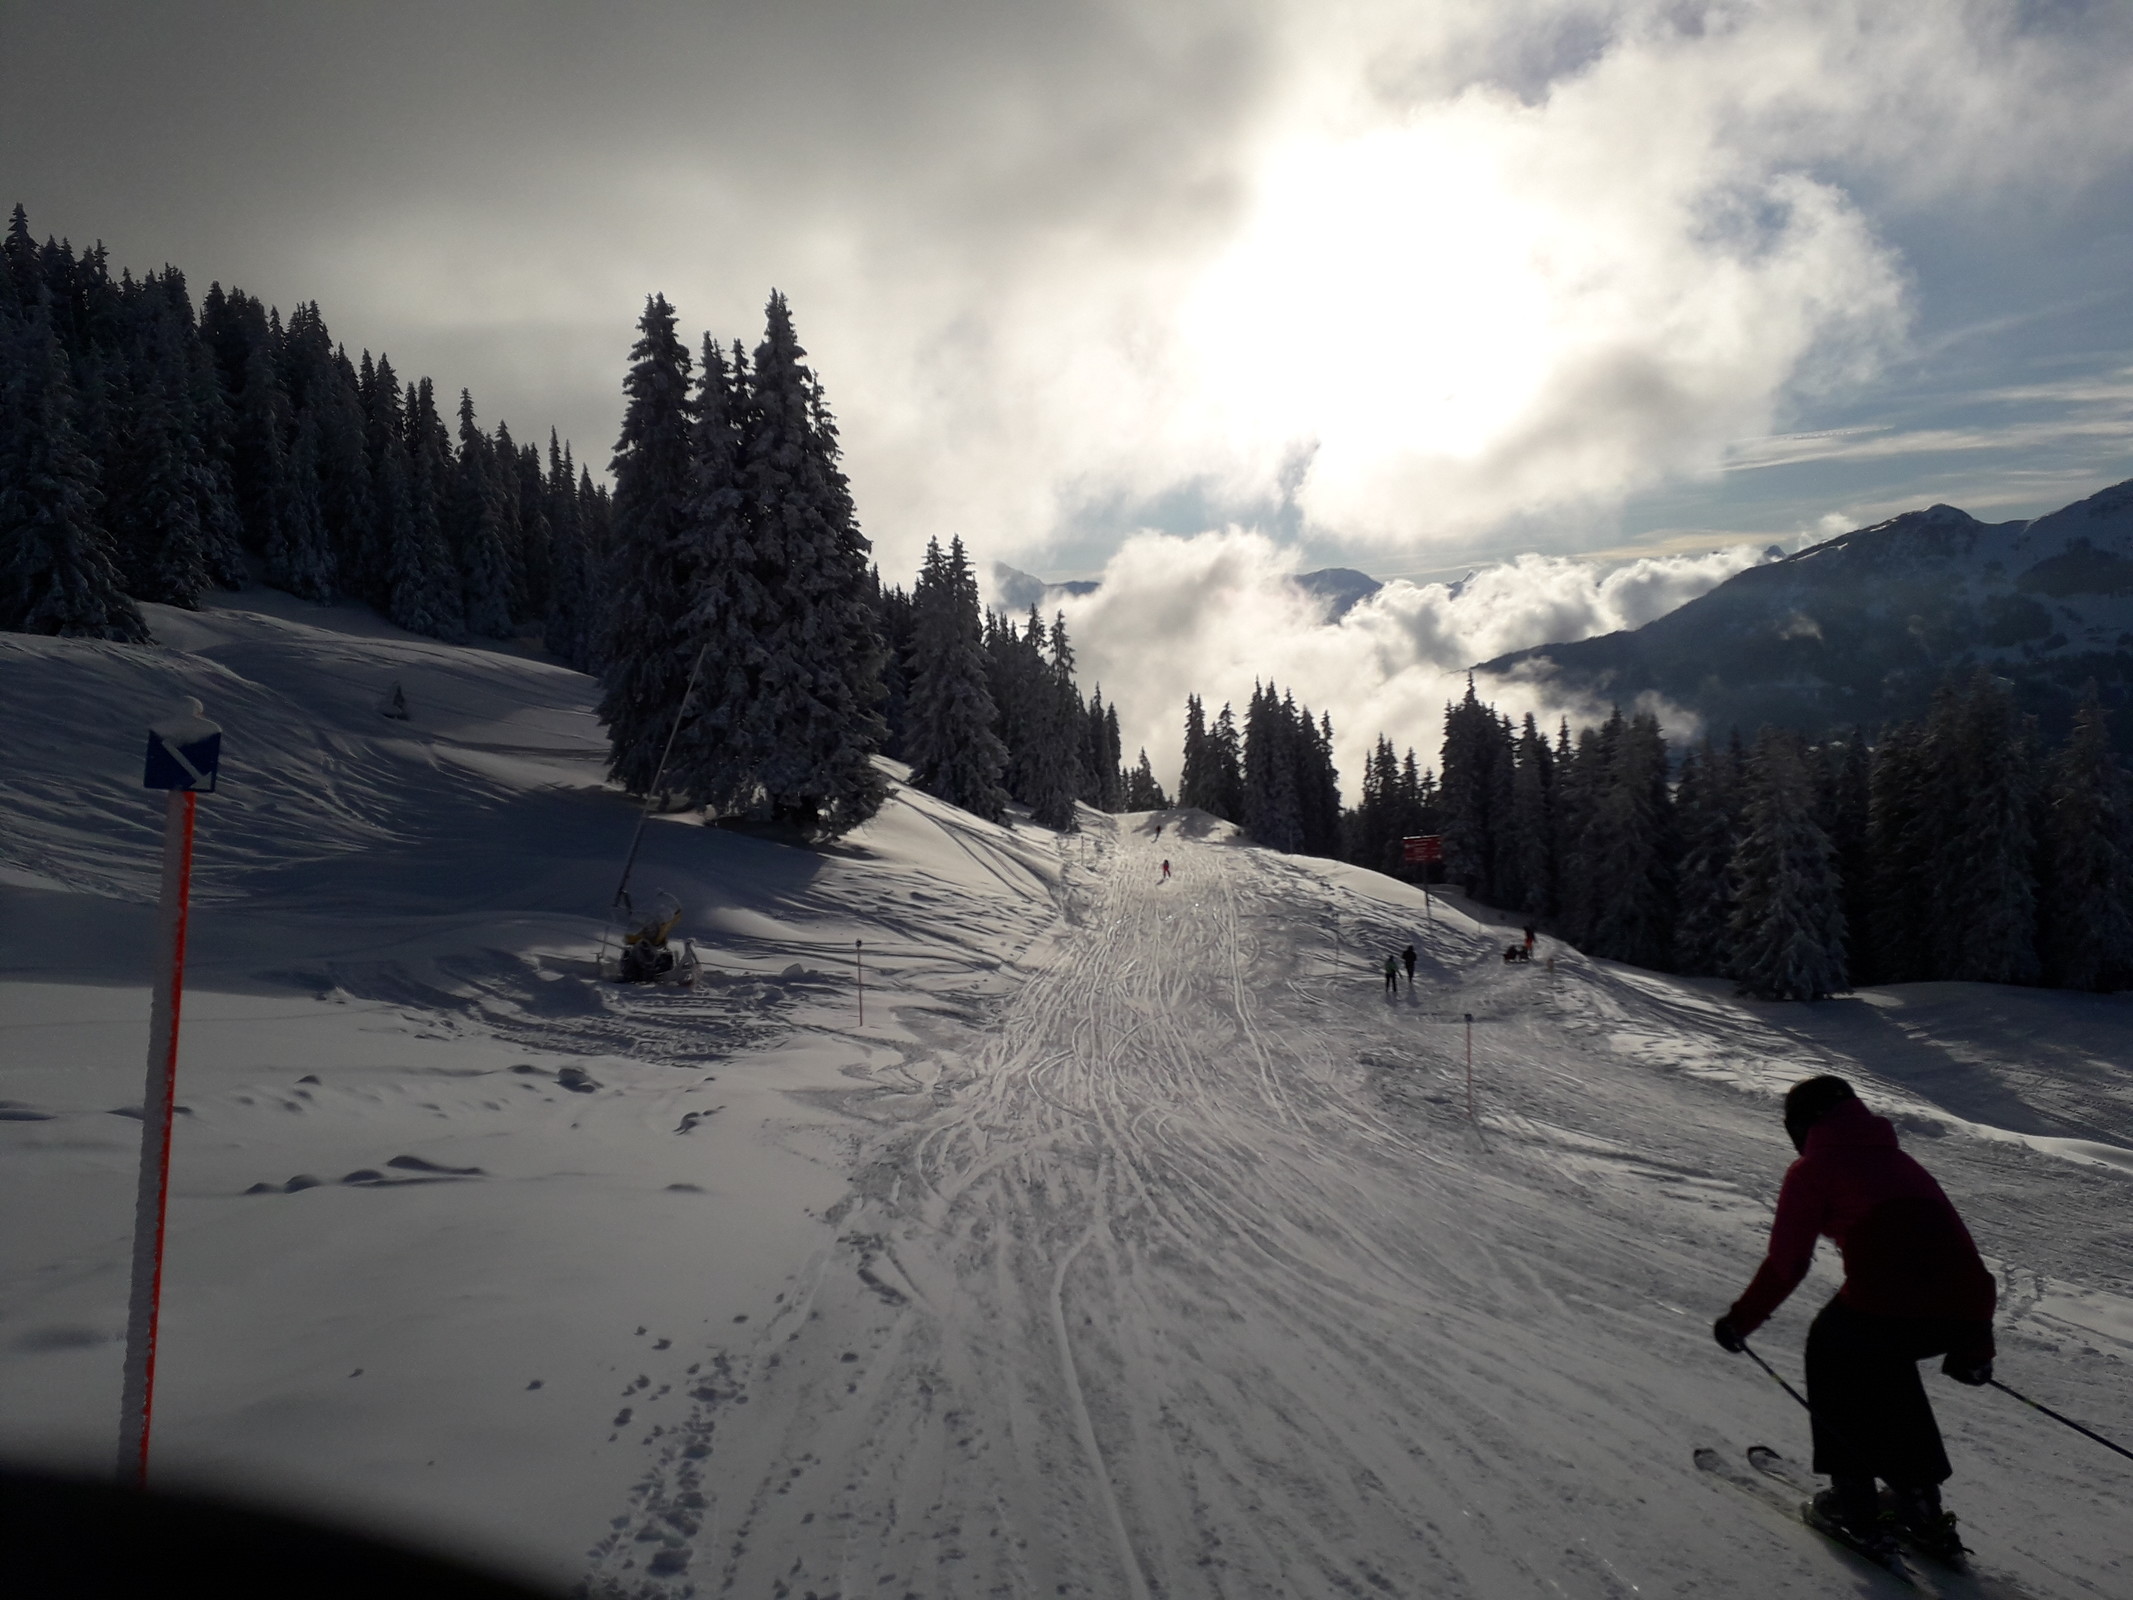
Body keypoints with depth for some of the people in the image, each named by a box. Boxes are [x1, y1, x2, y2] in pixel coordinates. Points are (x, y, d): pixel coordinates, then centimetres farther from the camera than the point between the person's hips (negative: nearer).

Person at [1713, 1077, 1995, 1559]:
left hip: (1887, 1302, -6)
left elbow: (1785, 1264, 5)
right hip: (1966, 1308, 6)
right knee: (1885, 1361, 34)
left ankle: (1853, 1498, 24)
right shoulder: (1900, 1162, 29)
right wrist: (1974, 1346, 37)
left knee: (1831, 1351, 25)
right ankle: (1919, 1500, 34)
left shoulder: (1811, 1170, 11)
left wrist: (1741, 1320, 18)